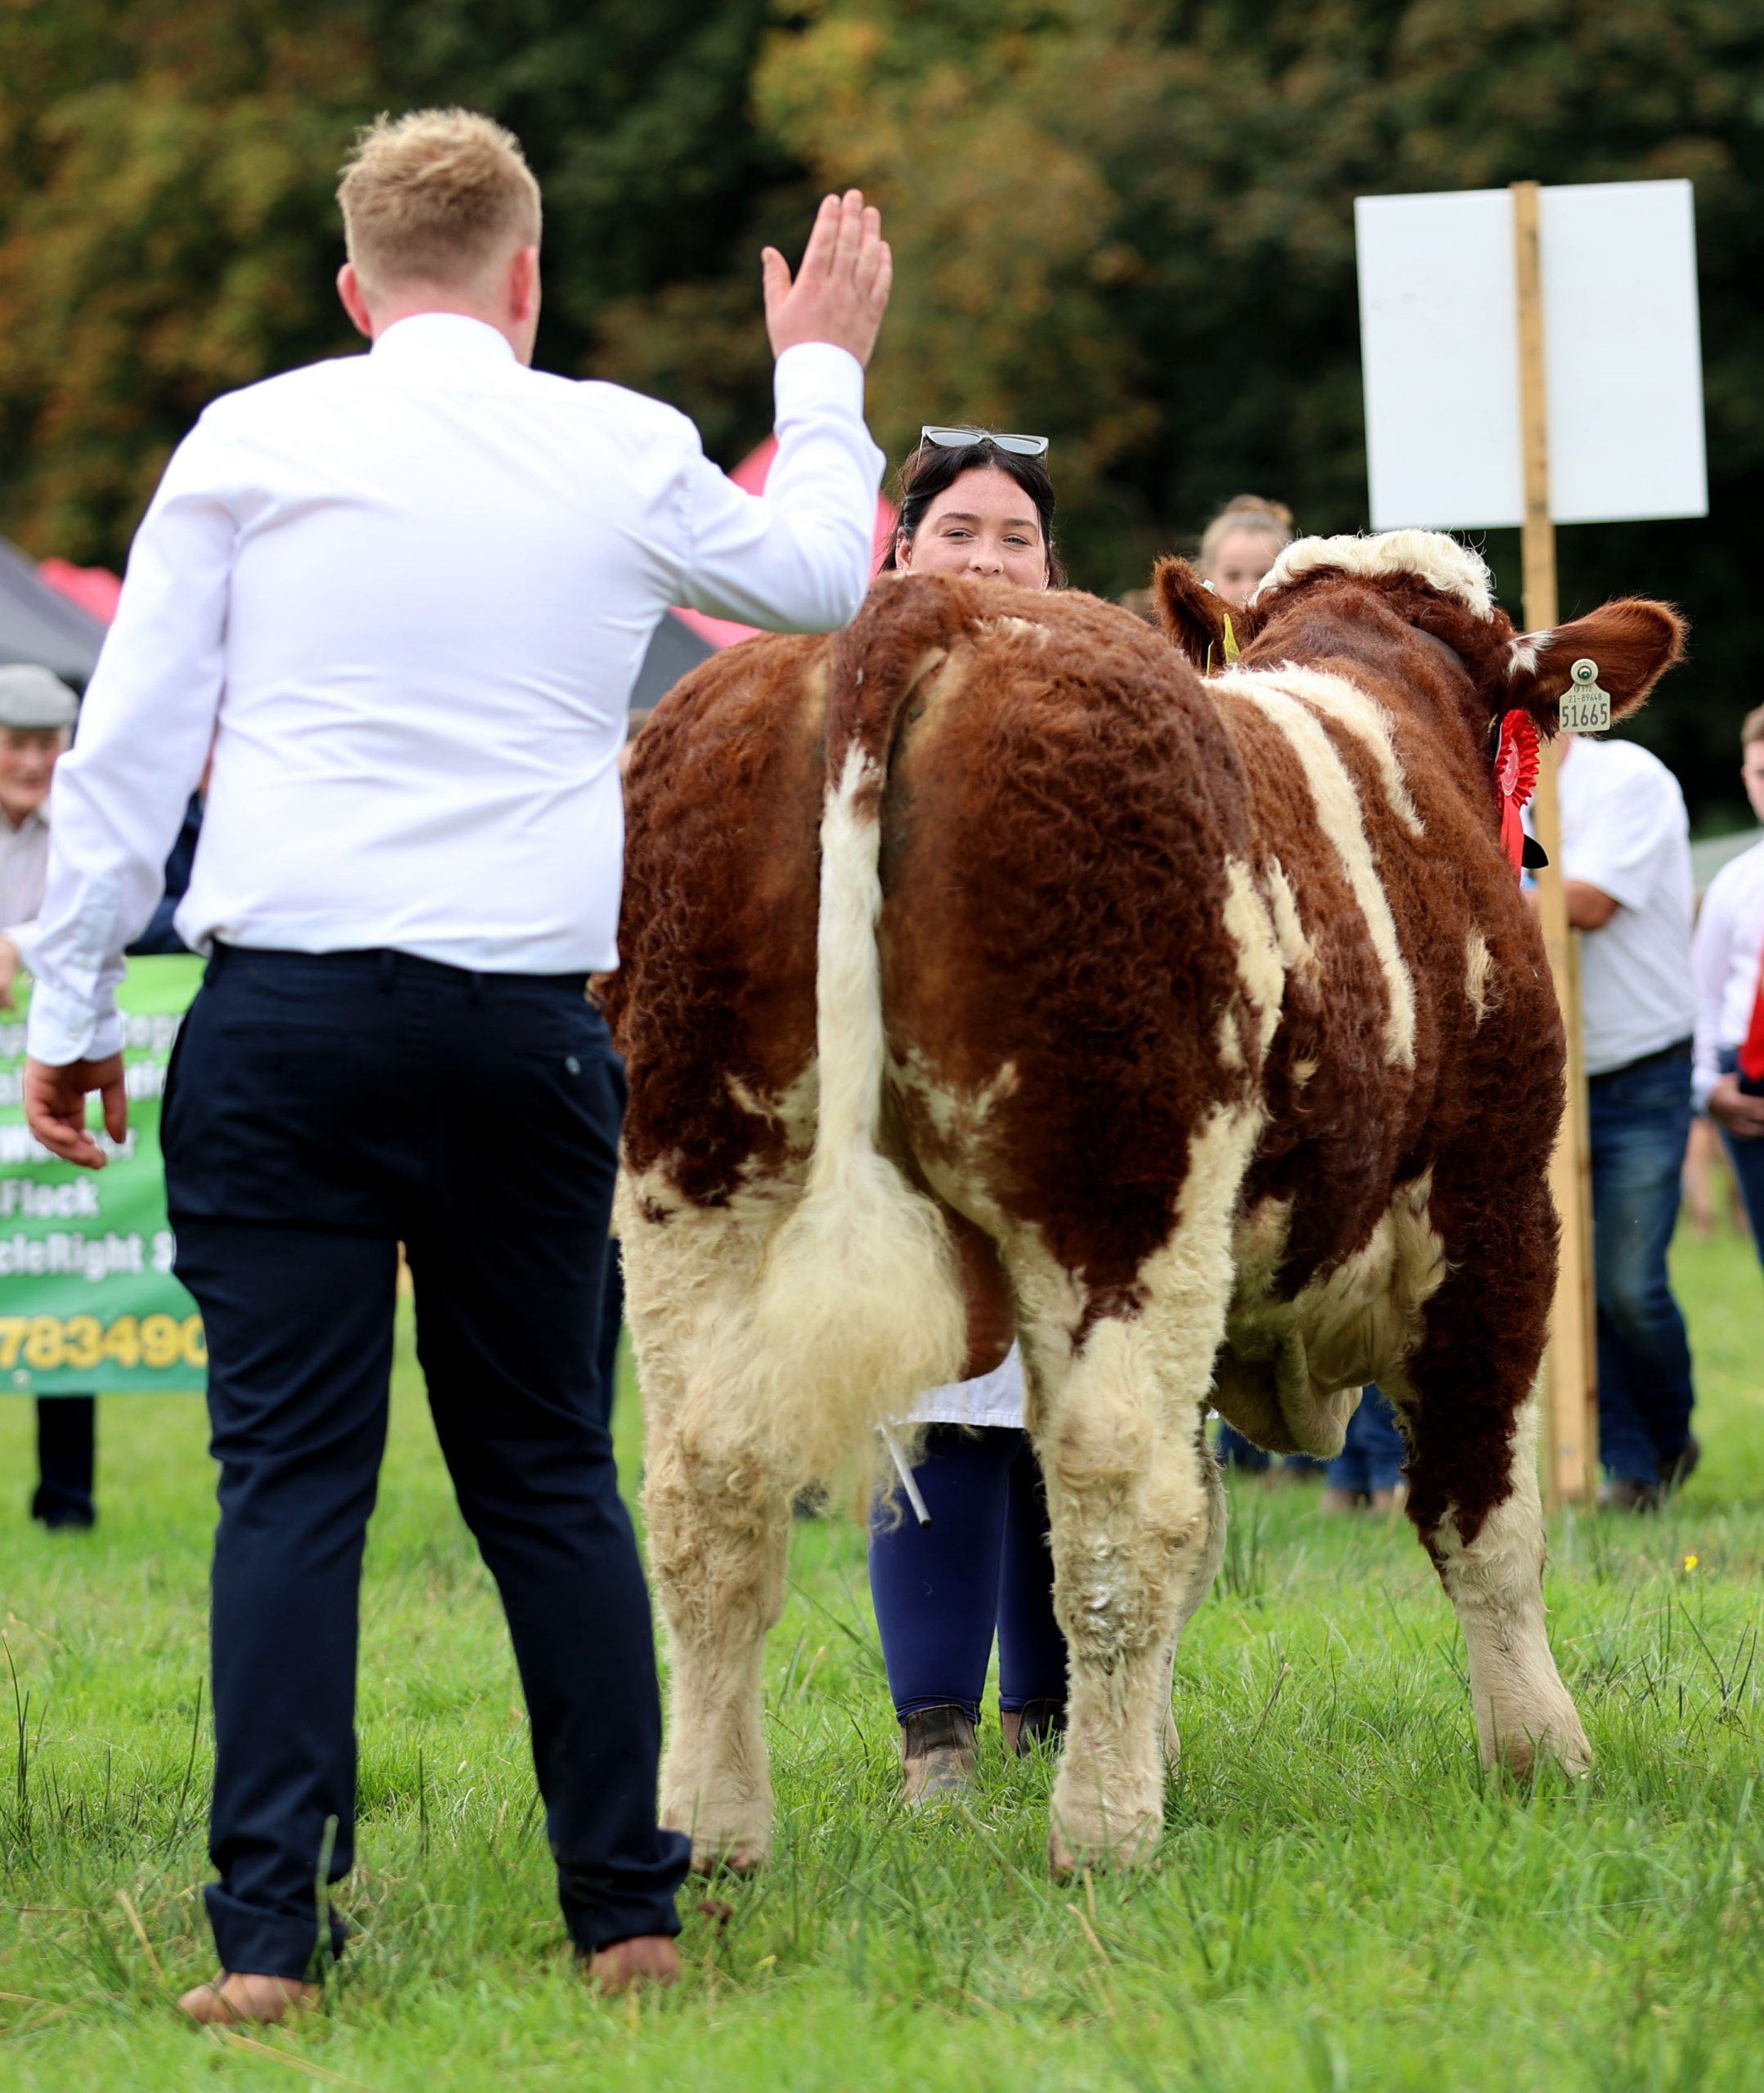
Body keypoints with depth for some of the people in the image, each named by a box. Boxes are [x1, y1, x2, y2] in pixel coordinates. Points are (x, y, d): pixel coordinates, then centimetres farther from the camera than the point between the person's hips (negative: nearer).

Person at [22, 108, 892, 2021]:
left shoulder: (250, 443, 3)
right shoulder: (624, 456, 7)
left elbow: (129, 737, 2)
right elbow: (819, 578, 27)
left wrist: (69, 1004, 9)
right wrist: (826, 374, 42)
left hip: (285, 1012, -1)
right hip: (522, 1022, 1)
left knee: (291, 1474, -1)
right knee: (546, 1467, 11)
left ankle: (268, 1936, -6)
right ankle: (625, 1913, 15)